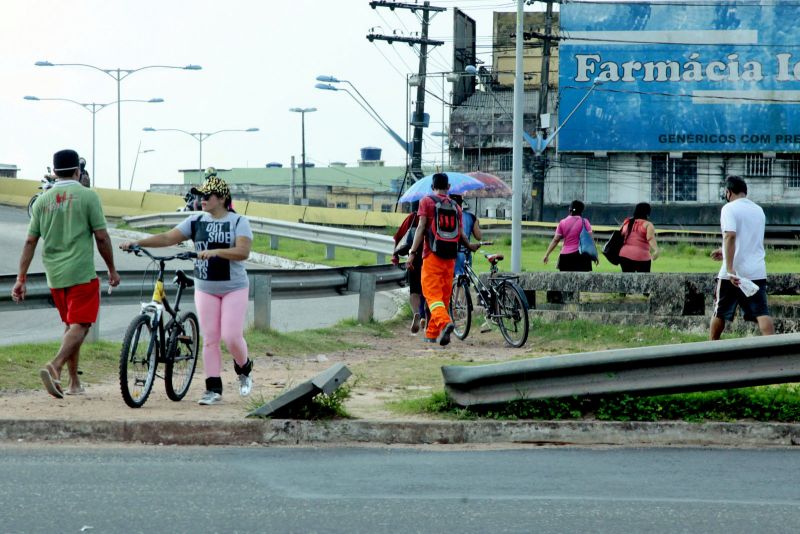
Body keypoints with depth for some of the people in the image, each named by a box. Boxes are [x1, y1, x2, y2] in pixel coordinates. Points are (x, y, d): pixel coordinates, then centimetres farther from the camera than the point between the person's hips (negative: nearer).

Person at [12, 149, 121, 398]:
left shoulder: (42, 200, 7)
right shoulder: (87, 196, -5)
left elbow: (30, 241, 4)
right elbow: (101, 237, -7)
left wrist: (21, 279, 6)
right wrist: (112, 269, 5)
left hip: (54, 275, 5)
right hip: (82, 274, -5)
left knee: (70, 325, 17)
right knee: (80, 326, -6)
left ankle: (74, 382, 18)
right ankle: (54, 367, -29)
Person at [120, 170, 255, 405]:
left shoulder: (239, 222, -7)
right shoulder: (196, 221, 3)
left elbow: (243, 252, -21)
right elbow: (167, 238, -3)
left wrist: (215, 252, -34)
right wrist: (137, 243, -15)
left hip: (234, 288, -4)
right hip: (205, 288, 4)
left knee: (231, 336, -9)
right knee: (209, 339, 0)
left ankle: (244, 369, 21)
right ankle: (213, 389, 3)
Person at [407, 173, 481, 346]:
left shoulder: (426, 201, 2)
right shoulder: (456, 206, 13)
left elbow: (421, 227, -7)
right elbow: (461, 234, 8)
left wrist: (412, 252, -10)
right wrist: (470, 246, 29)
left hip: (433, 255, -4)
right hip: (450, 257, 4)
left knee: (432, 293, -9)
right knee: (444, 296, 12)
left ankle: (444, 323, -34)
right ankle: (432, 333, 19)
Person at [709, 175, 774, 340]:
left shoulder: (729, 209, -6)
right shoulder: (758, 210, 14)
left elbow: (730, 236, -21)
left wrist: (730, 270, -25)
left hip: (734, 273, -4)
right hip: (757, 271, 4)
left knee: (720, 313, 14)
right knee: (762, 313, -6)